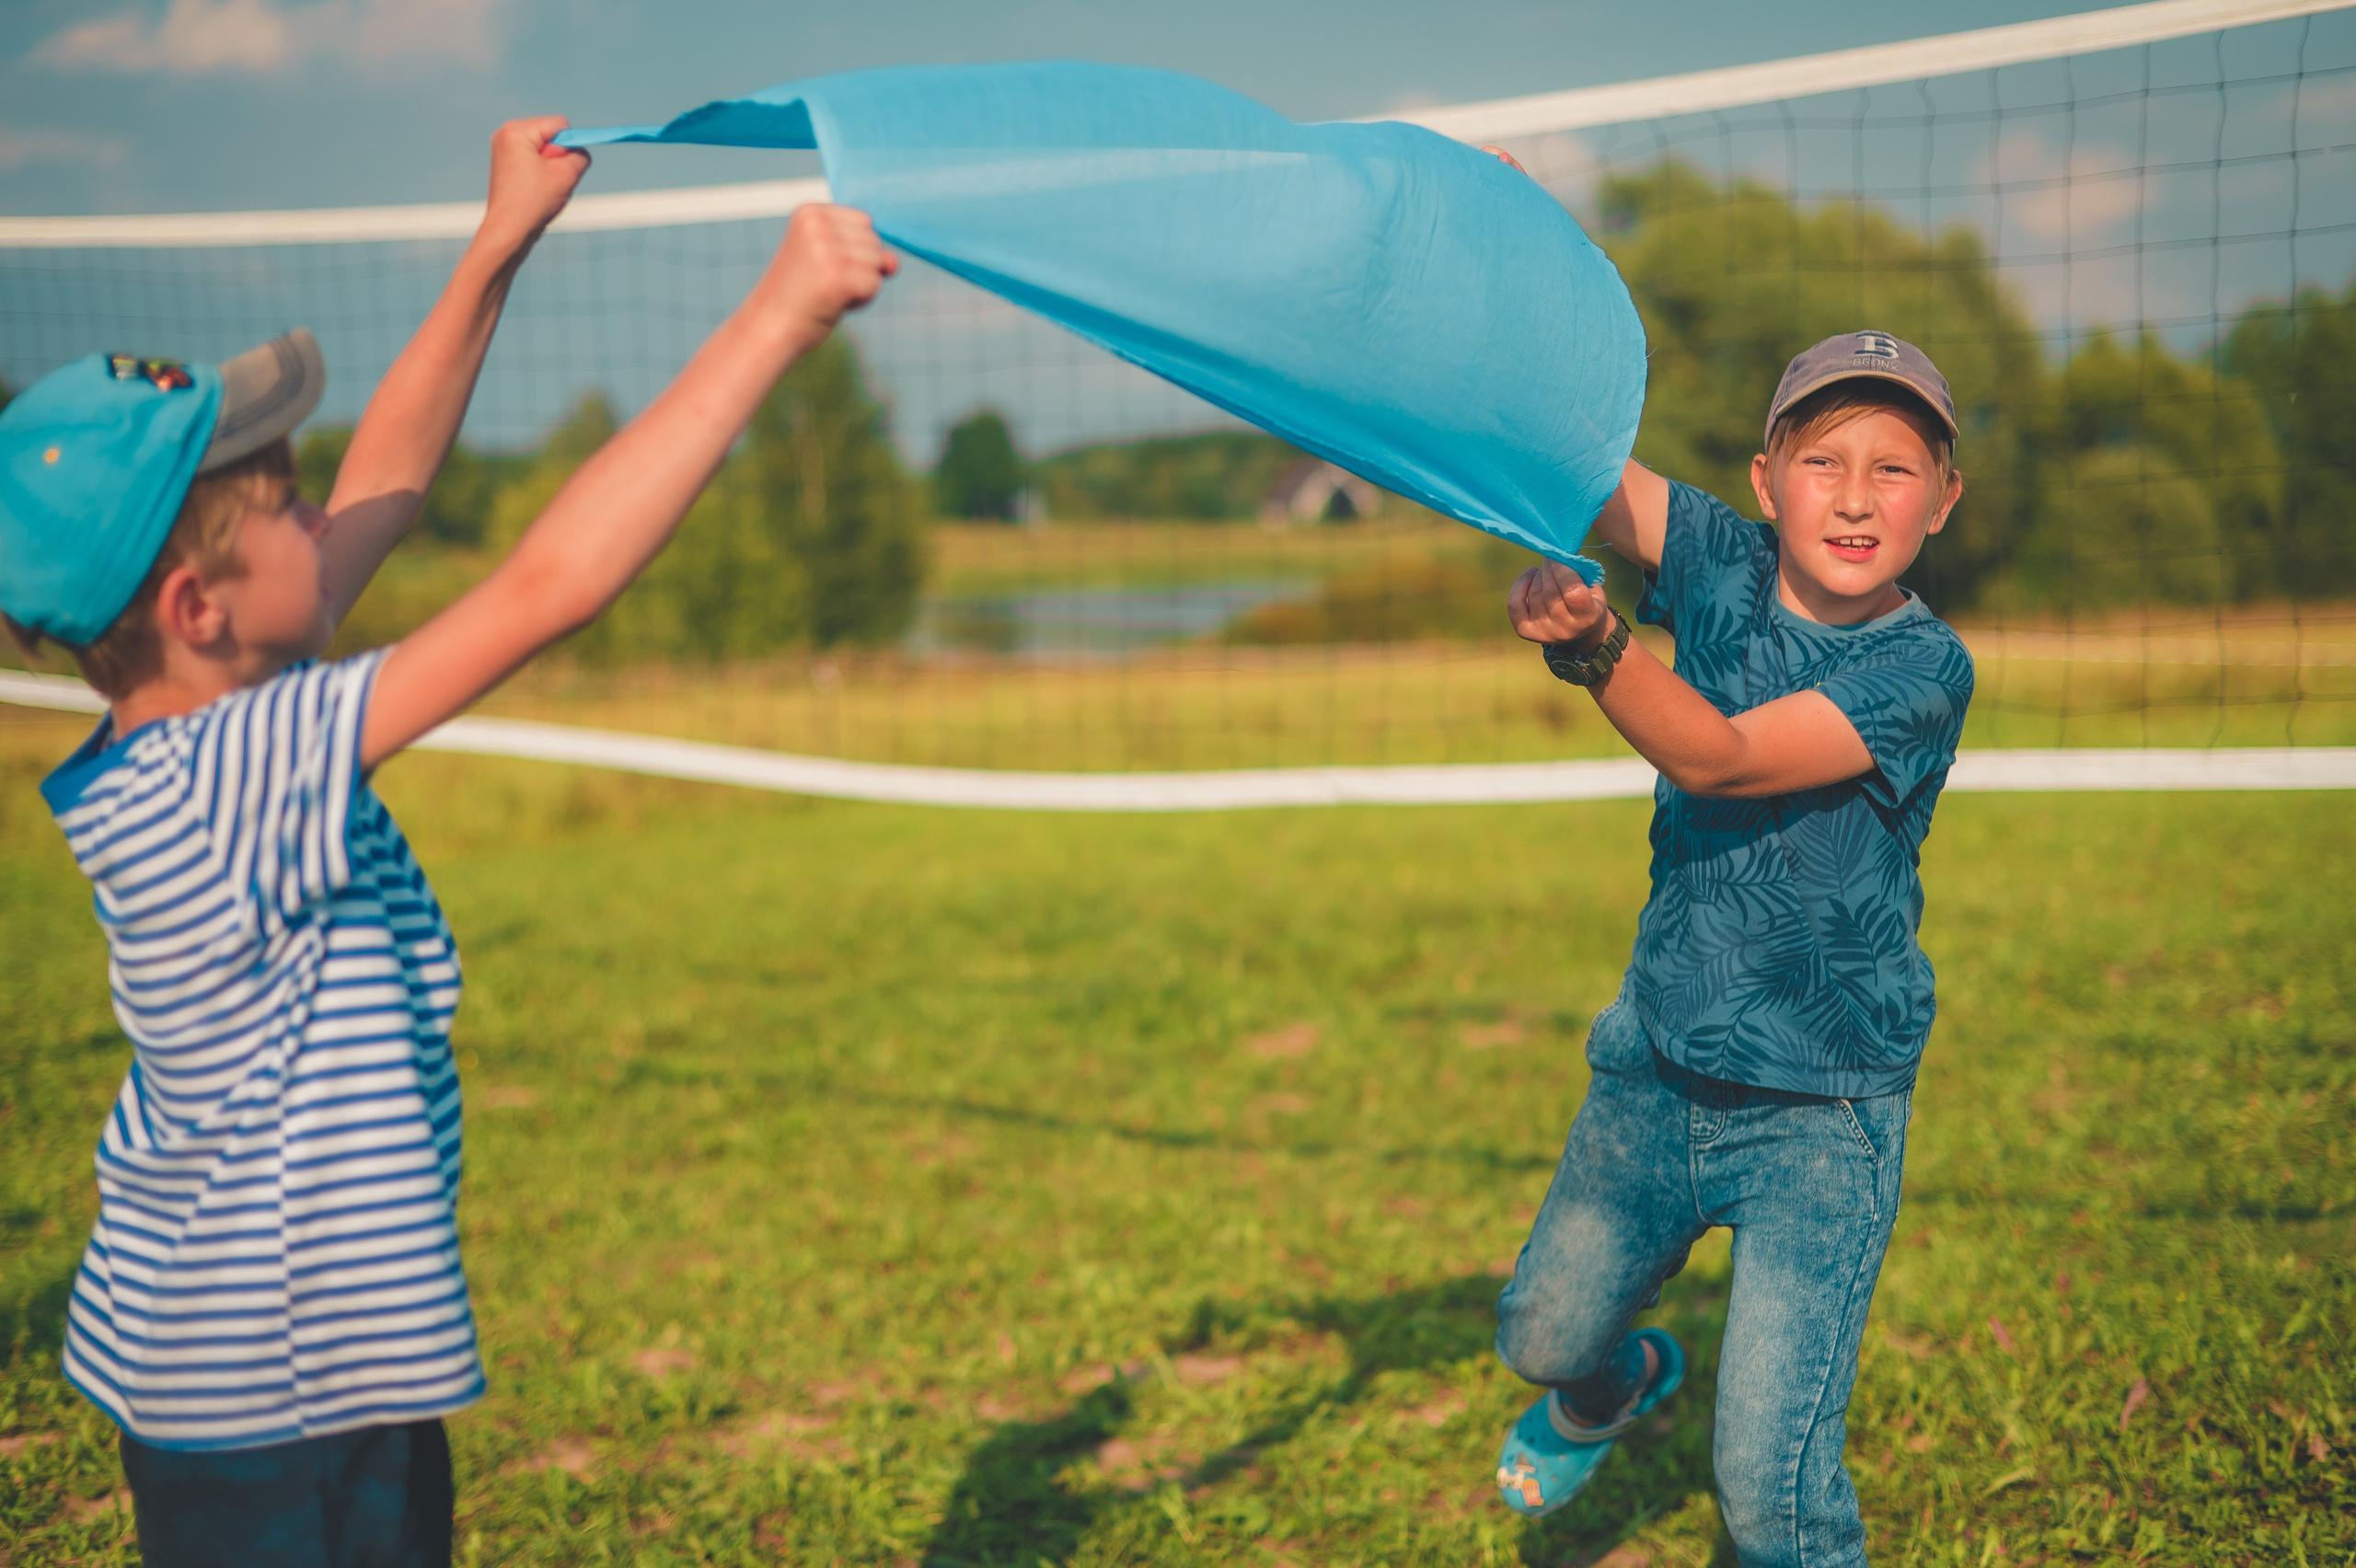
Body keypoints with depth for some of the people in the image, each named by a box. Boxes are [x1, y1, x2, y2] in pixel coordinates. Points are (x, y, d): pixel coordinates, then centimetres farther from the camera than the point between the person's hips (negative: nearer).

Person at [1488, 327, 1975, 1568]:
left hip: (1821, 1113, -5)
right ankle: (1617, 1384, 56)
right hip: (1658, 1071, 5)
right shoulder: (1728, 572, -5)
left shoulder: (1924, 669, -17)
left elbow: (1721, 760, -29)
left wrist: (1592, 645, -45)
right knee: (1544, 1335, 22)